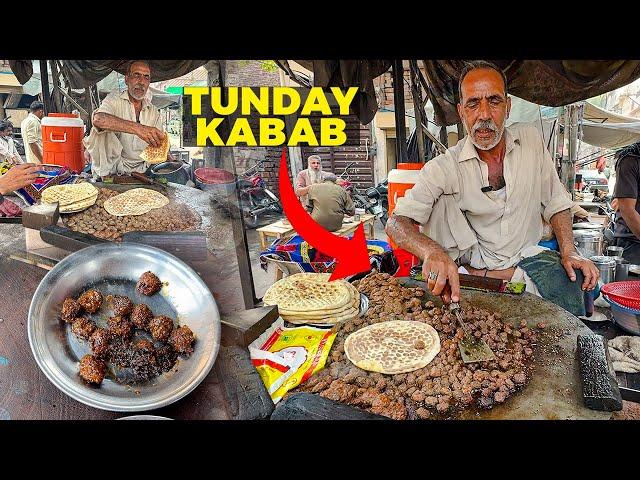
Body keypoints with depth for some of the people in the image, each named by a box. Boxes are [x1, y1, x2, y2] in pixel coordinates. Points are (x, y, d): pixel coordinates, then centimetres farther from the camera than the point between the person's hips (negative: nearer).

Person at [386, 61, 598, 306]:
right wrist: (432, 252, -45)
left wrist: (569, 253, -10)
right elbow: (397, 222, -24)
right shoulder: (444, 167, -16)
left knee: (577, 278, -28)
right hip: (472, 264, -2)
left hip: (526, 256, 3)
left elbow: (555, 204, 4)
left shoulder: (531, 140, -5)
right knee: (441, 201, -25)